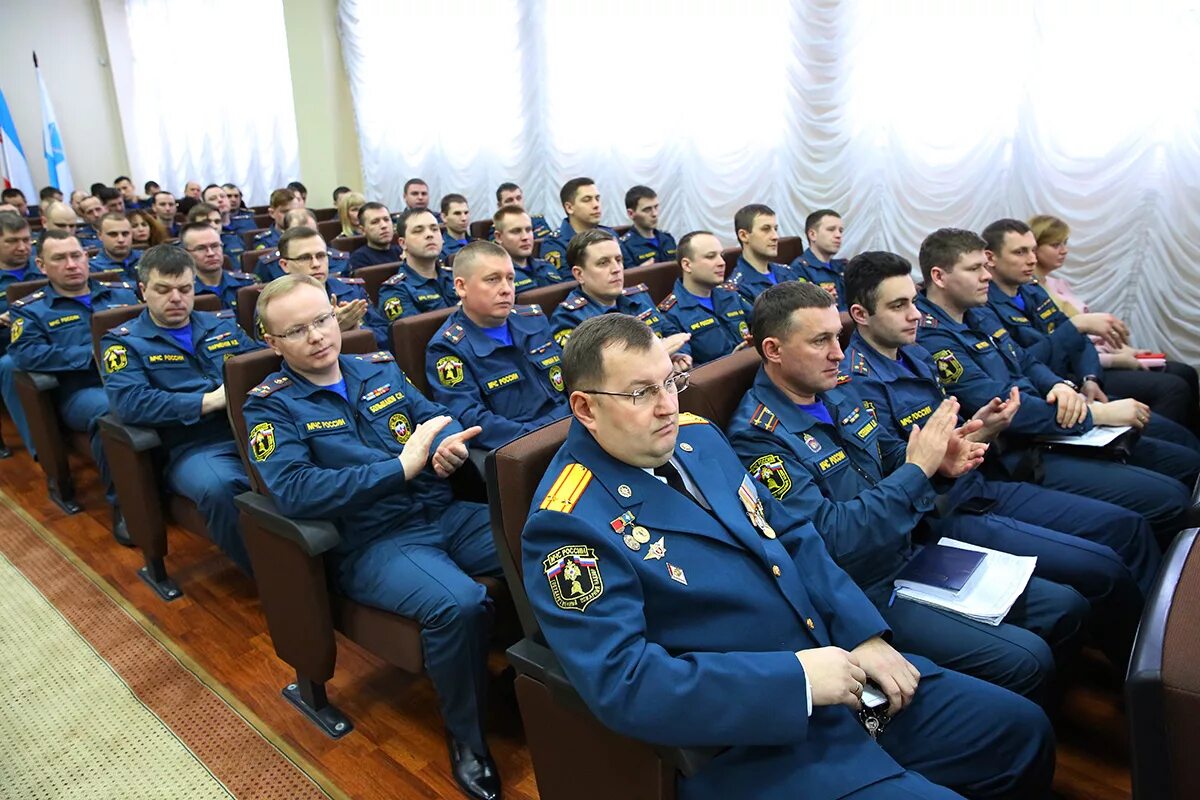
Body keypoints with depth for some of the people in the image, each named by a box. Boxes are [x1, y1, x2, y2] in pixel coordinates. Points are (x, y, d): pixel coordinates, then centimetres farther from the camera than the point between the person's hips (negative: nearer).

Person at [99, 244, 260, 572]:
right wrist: (209, 401, -13)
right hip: (195, 446, -3)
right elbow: (129, 403, -9)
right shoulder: (124, 341, 9)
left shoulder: (223, 324, 21)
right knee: (219, 487, -38)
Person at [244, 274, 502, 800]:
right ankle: (466, 736, -4)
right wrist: (402, 467, -19)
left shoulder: (380, 368, 15)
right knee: (460, 604, -32)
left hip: (446, 513, 5)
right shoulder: (271, 406, -1)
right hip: (372, 544, -5)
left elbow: (436, 416, 14)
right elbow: (293, 491, -17)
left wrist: (451, 443, -12)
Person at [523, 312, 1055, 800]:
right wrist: (796, 678, -25)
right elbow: (625, 684, -26)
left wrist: (864, 634, -2)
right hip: (748, 738, -7)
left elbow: (791, 537, 11)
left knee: (1021, 730, 11)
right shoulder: (570, 525, -19)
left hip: (834, 662, 8)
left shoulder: (695, 436, 5)